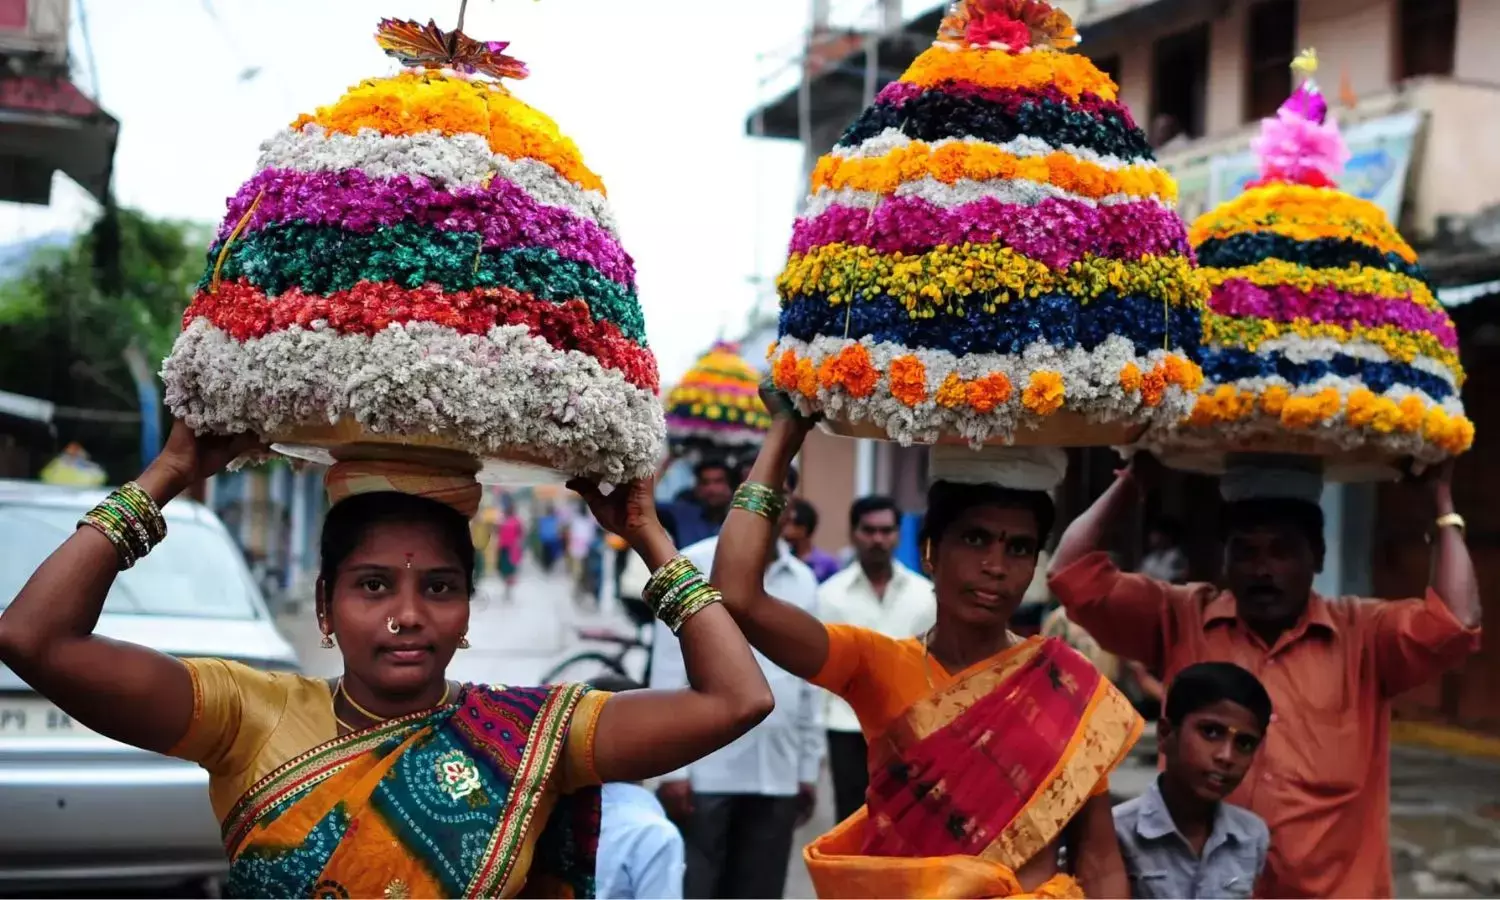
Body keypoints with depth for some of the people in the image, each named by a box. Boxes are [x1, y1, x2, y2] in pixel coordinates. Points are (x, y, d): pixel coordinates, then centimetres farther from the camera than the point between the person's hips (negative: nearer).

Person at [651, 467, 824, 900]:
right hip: (705, 770, -4)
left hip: (778, 774, 4)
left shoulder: (803, 581, 11)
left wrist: (809, 767, 12)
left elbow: (809, 681, 14)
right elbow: (670, 674, -6)